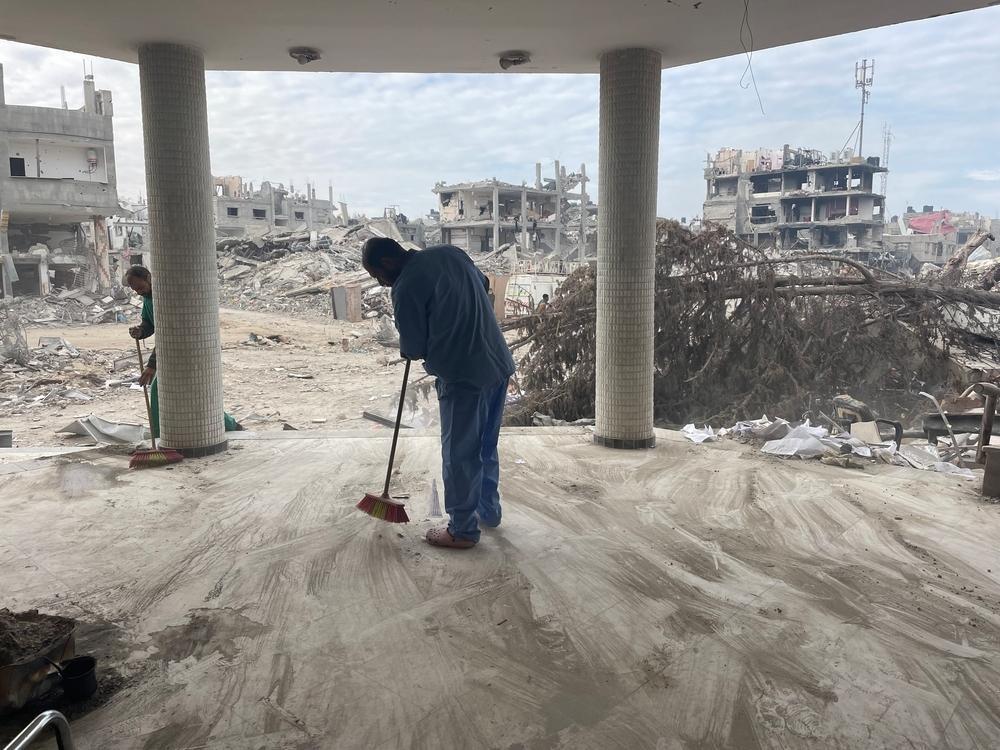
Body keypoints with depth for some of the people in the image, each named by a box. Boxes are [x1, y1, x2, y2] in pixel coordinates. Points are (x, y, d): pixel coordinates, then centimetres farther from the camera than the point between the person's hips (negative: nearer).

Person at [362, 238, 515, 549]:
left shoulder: (405, 288, -14)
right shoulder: (450, 252, 7)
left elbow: (413, 348, -8)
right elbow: (482, 283, 23)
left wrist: (409, 349, 14)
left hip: (463, 378, -8)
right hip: (498, 365, 8)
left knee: (459, 455, 5)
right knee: (486, 447, 22)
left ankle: (462, 530, 16)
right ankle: (488, 510, 36)